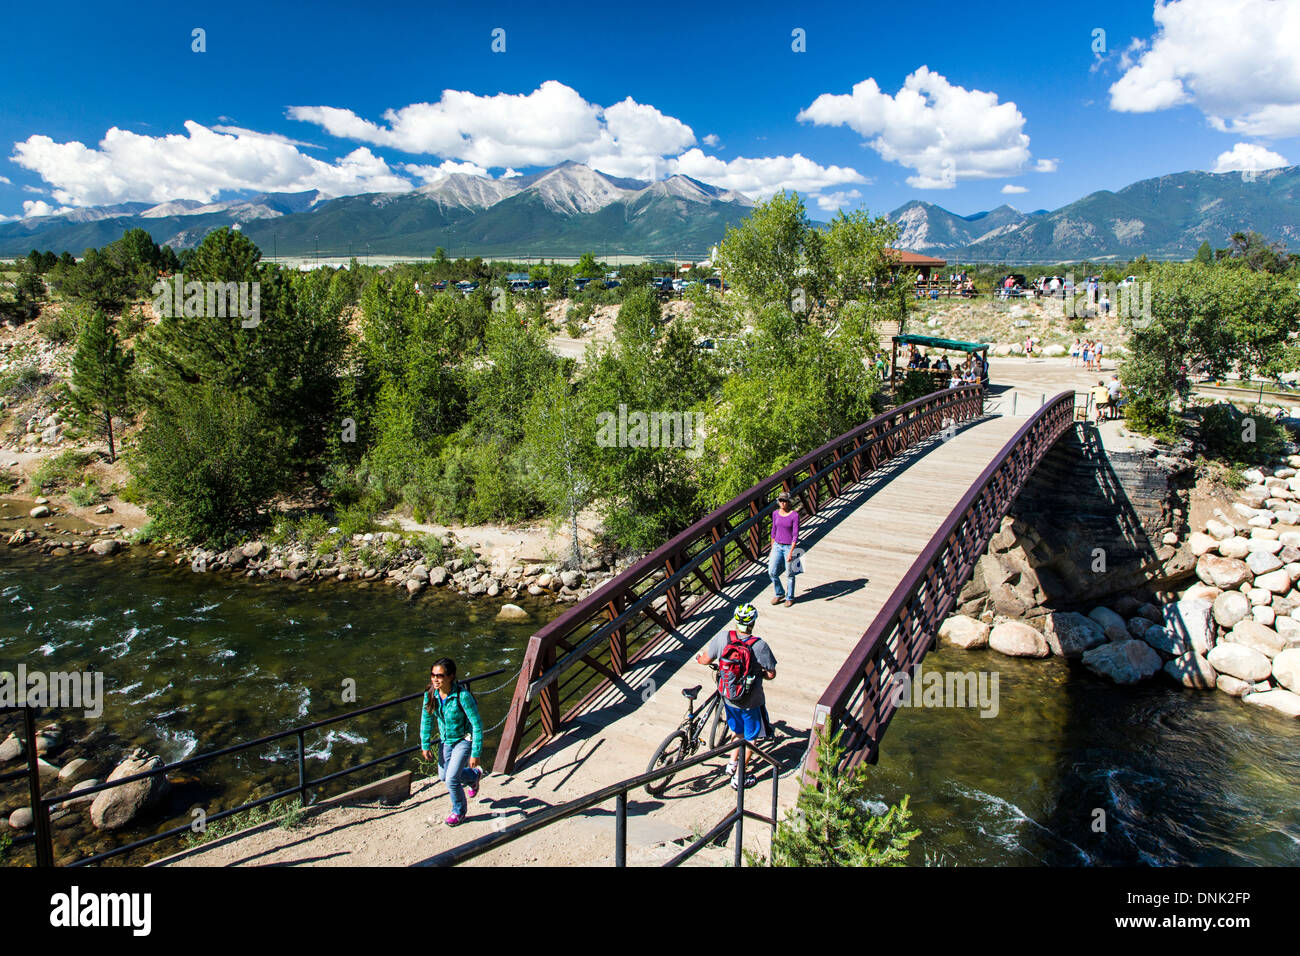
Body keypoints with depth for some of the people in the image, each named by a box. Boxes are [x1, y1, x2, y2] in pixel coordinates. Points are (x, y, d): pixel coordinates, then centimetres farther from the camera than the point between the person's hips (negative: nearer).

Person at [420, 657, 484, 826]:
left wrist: (475, 753, -24)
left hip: (464, 740, -6)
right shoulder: (431, 694, -17)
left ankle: (459, 811, 20)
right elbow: (426, 719, 1)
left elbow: (477, 725, -26)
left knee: (452, 779, -11)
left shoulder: (462, 696, -33)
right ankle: (474, 776, 49)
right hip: (445, 740, 6)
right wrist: (425, 744, 2)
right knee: (443, 775, 19)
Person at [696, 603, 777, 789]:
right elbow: (771, 674, -15)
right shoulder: (759, 645, -24)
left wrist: (699, 658, 19)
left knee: (737, 730, 29)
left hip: (727, 697, 4)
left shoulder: (723, 637, -16)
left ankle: (733, 764, 41)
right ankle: (739, 777, 25)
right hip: (750, 702, -4)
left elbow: (706, 660, -4)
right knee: (750, 738, 17)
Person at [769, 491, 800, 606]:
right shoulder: (776, 514, 2)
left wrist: (790, 552, -18)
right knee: (772, 572, -1)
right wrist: (772, 549, 13)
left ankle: (790, 597, 25)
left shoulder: (794, 515, -13)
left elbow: (795, 535, -14)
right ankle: (780, 594, 21)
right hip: (777, 546, 4)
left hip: (789, 546, -4)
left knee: (789, 574, 6)